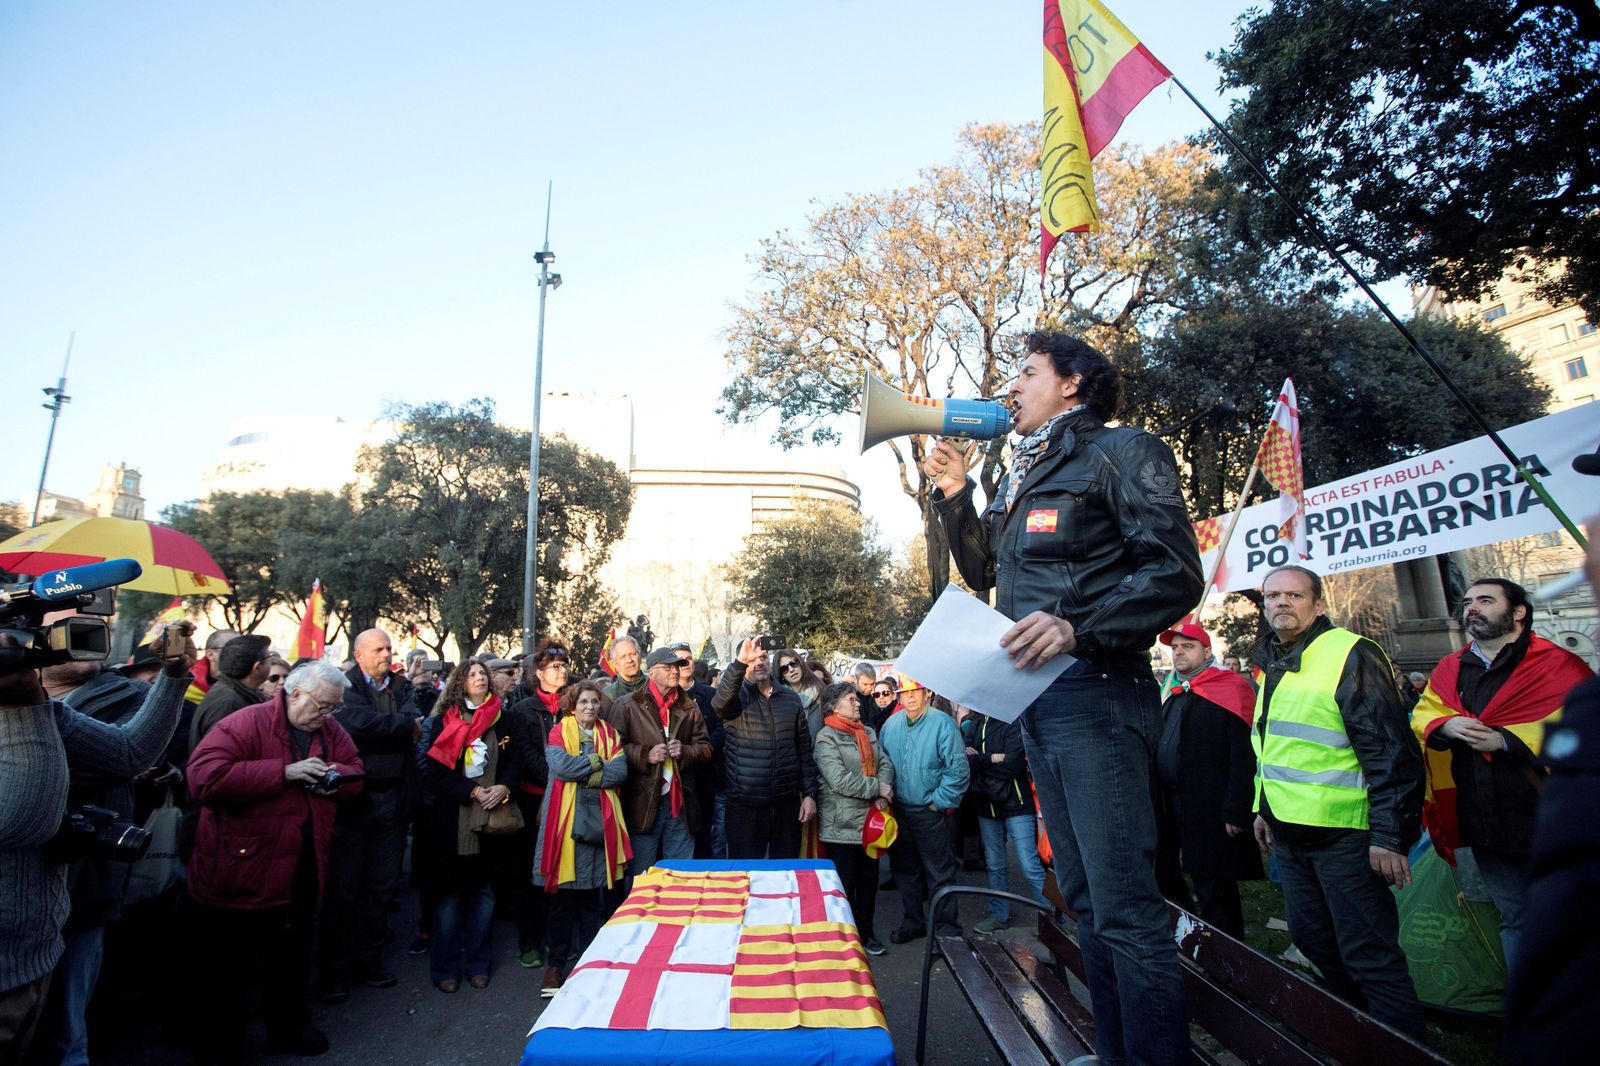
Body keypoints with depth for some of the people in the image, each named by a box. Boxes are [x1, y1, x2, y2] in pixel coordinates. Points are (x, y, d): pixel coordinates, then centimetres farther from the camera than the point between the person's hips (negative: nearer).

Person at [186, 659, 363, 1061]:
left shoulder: (331, 732, 3)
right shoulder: (245, 723, -18)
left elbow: (355, 773, 10)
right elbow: (205, 777, -29)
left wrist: (337, 778, -15)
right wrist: (284, 771, -29)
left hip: (301, 875, 6)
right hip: (238, 873, -6)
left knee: (293, 957, 23)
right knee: (224, 966, 13)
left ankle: (289, 1027, 42)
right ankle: (218, 1044, 34)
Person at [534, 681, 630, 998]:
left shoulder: (610, 734, 9)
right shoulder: (558, 731, 1)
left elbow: (620, 772, -4)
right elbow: (561, 766, -17)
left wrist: (581, 771, -11)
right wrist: (597, 762, -9)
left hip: (599, 820, 3)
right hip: (565, 819, -2)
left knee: (592, 894, 10)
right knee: (562, 894, 4)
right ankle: (557, 962, 19)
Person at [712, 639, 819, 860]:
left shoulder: (791, 699, 8)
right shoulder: (736, 695, -2)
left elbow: (804, 750, 10)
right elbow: (720, 702, -27)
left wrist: (810, 794, 5)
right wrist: (740, 662, -40)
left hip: (787, 803, 3)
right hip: (745, 807, -3)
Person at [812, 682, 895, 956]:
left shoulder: (869, 732, 11)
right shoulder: (827, 738, -13)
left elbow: (886, 764, 3)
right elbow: (839, 780, -22)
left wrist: (883, 794, -15)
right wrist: (877, 788, -17)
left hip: (870, 821, 7)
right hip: (842, 827, -7)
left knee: (869, 881, 17)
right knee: (845, 885, 5)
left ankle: (866, 932, 34)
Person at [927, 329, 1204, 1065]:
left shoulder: (1122, 452, -4)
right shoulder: (1021, 478, 20)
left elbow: (1176, 574, -13)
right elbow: (985, 575, 23)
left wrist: (1077, 627, -26)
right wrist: (953, 498, 13)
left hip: (1096, 690, -8)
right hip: (1035, 696, 9)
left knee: (1124, 909, -6)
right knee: (1085, 899, 16)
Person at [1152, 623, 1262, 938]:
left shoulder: (1231, 689, -10)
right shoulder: (1174, 694, 16)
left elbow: (1244, 755, -17)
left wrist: (1235, 810, -20)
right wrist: (1160, 802, 16)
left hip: (1211, 814, -8)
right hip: (1173, 808, 8)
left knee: (1215, 892, 2)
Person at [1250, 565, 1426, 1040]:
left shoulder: (1350, 655, -14)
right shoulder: (1272, 664, 12)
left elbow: (1391, 751, -18)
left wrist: (1389, 835, -20)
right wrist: (1264, 809, 22)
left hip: (1343, 835, -8)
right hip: (1289, 834, 9)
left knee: (1369, 956, -1)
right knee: (1314, 940, 19)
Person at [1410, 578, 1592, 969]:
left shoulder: (1557, 664, -5)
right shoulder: (1449, 669, 12)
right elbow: (1422, 715, 12)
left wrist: (1507, 740, -21)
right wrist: (1445, 725, -10)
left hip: (1545, 816, -5)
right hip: (1484, 824, 5)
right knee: (1514, 918, 16)